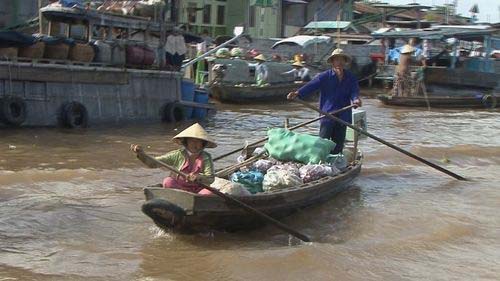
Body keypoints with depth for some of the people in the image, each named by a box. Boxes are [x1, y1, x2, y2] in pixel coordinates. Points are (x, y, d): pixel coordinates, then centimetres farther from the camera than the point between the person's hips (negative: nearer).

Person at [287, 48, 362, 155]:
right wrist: (298, 93, -34)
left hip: (343, 116, 3)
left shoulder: (350, 78, 7)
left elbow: (354, 91, -5)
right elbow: (311, 85, -16)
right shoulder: (325, 76, -3)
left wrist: (356, 99, -31)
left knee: (338, 143, 10)